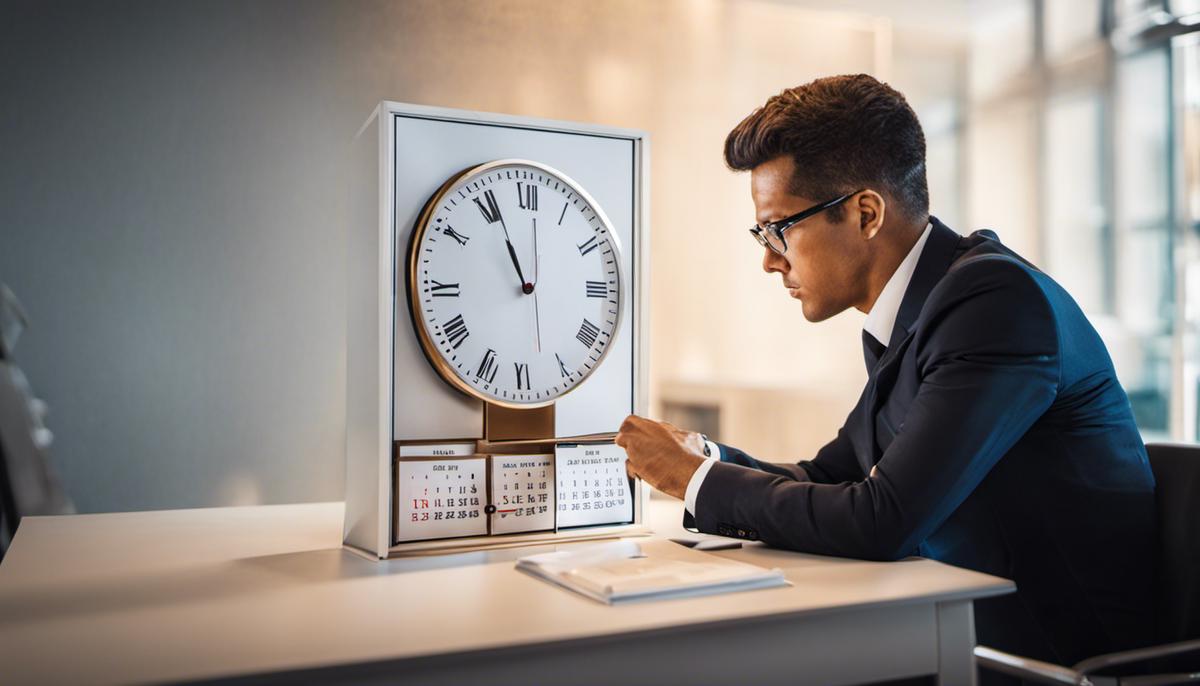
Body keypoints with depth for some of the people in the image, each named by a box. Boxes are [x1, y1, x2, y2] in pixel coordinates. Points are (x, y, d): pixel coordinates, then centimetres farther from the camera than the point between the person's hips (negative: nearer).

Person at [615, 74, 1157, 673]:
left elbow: (880, 522, -26)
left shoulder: (999, 298, -21)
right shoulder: (903, 318, 6)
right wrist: (704, 457, -5)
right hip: (969, 628, 7)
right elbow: (828, 481, 12)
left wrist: (698, 478, -15)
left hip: (1066, 651, -7)